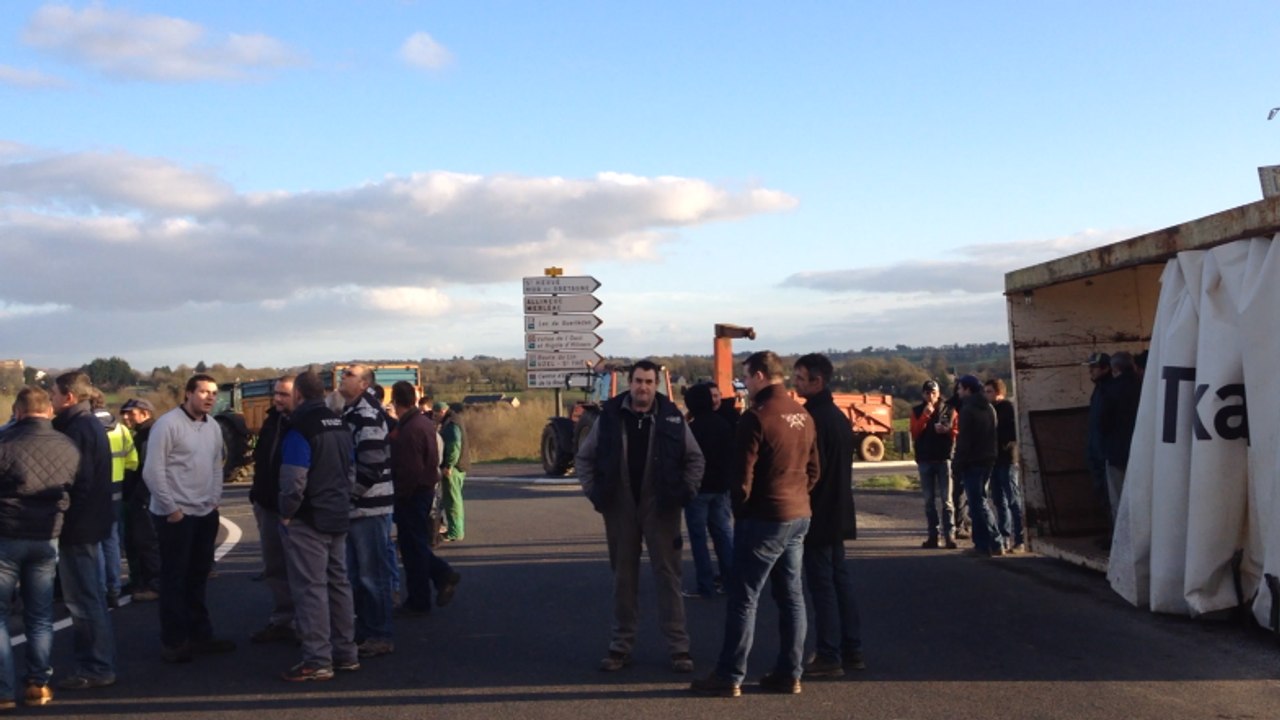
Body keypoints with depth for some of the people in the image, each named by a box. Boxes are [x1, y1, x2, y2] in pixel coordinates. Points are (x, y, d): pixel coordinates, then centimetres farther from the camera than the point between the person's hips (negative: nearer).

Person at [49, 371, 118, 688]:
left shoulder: (76, 430, -18)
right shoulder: (91, 425, 13)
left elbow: (76, 482, -23)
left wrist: (63, 521, -18)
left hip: (78, 525, -10)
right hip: (91, 522, 10)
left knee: (83, 599, -3)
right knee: (91, 596, 17)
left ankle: (95, 668, 3)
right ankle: (98, 663, 26)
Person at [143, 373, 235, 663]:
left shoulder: (213, 427, 9)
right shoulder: (168, 424, -14)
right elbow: (153, 471, -16)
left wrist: (215, 500, 7)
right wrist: (171, 508, -14)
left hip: (206, 513, 7)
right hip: (175, 514, -7)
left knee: (198, 577, 15)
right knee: (174, 579, 1)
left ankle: (201, 634, 25)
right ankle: (173, 642, 10)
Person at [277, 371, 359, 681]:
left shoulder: (299, 428, -15)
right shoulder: (340, 425, 10)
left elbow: (293, 481, -21)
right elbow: (351, 471, 16)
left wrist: (286, 512, -8)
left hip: (307, 521, -8)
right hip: (338, 518, 8)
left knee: (310, 588, -4)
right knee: (338, 583, 13)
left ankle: (317, 661, -1)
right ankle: (346, 653, 20)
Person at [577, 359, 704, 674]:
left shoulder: (671, 417, -3)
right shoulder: (609, 417, -2)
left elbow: (695, 458, 7)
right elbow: (584, 457, 8)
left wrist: (686, 490, -5)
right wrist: (594, 491, -2)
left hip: (660, 507, -1)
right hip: (620, 507, 1)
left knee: (668, 575, 2)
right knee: (623, 577, 10)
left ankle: (678, 646, 8)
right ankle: (621, 645, 19)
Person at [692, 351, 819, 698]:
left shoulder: (756, 416, -16)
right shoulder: (804, 416, 7)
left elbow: (743, 476, -15)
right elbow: (813, 470, 13)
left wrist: (740, 511, 0)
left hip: (764, 518, -8)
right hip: (799, 516, 8)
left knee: (743, 597, -1)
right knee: (791, 596, 11)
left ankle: (730, 677, 4)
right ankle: (789, 673, 16)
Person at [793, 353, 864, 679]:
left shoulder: (813, 418, -17)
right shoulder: (839, 416, 13)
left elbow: (812, 468, -21)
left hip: (817, 515, -10)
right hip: (838, 513, 10)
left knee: (822, 584, -5)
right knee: (841, 579, 13)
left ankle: (829, 657, -1)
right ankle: (852, 650, 19)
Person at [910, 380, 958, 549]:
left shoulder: (949, 410, 4)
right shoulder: (917, 411, 8)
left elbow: (957, 432, 4)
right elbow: (914, 433, -4)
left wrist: (946, 430, -16)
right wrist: (925, 416, -13)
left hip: (944, 458, -2)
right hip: (924, 460, 2)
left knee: (946, 500, -8)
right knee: (929, 501, 6)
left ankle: (949, 535, -8)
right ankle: (933, 535, 10)